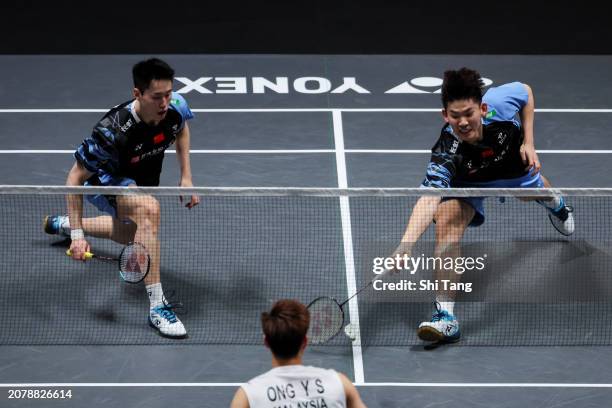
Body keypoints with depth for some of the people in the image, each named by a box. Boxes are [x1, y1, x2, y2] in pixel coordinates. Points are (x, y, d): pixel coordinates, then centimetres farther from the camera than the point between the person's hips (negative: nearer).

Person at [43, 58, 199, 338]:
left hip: (141, 181, 7)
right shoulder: (112, 132, -40)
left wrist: (186, 177, -2)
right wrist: (77, 235, -32)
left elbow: (181, 130, 4)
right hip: (104, 181, -7)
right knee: (149, 208, -39)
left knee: (130, 234, 33)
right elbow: (76, 177, -29)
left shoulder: (176, 107, -25)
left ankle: (62, 224, 61)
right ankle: (157, 306, -37)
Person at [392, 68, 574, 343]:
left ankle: (556, 204, 77)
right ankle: (445, 316, -27)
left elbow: (526, 92, -17)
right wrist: (405, 245, -75)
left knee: (536, 189, 34)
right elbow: (429, 199, -60)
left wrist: (528, 142, -21)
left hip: (514, 167, 3)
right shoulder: (446, 155, -47)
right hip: (466, 182, -3)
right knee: (447, 223, -30)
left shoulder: (500, 102, -41)